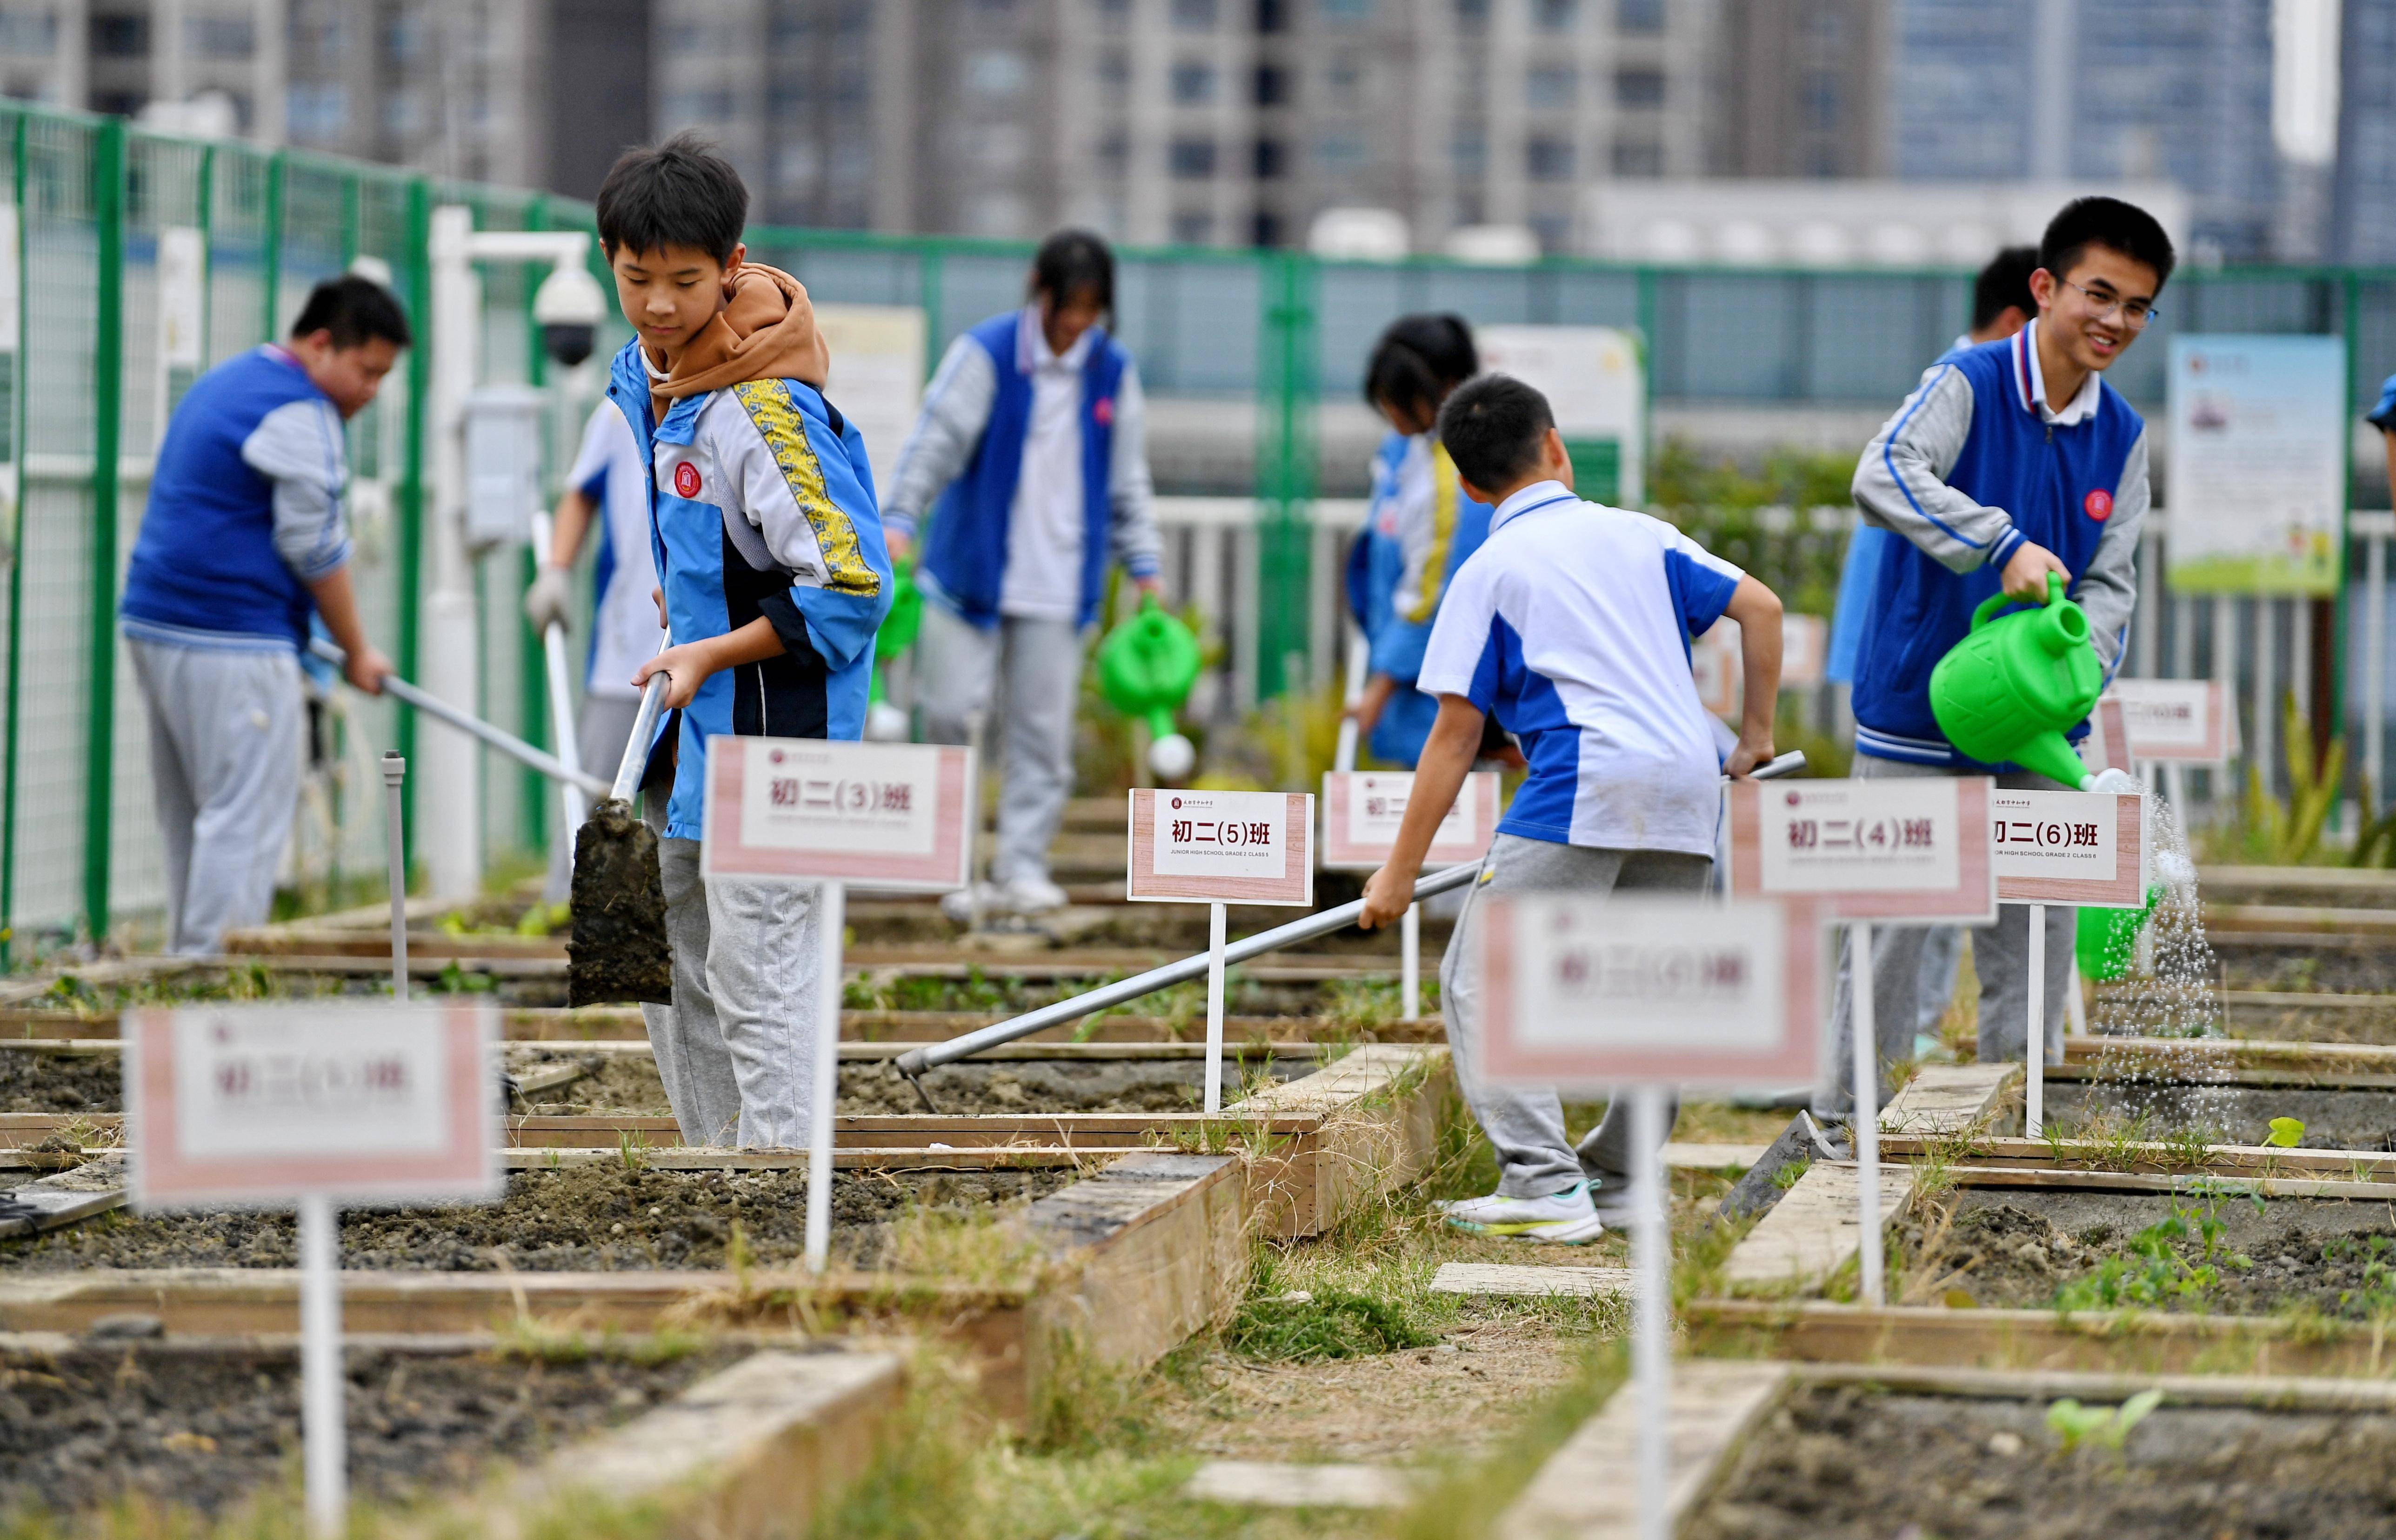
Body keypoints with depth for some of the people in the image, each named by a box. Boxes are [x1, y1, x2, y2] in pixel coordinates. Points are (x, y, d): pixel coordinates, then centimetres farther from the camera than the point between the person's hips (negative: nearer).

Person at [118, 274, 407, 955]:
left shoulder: (225, 383, 20)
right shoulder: (298, 414, -12)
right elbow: (316, 548, -10)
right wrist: (358, 653, 1)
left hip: (156, 619, 10)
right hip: (230, 644, -10)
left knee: (188, 820, 13)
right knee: (244, 817, -8)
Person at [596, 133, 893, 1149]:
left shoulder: (767, 410, -24)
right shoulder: (644, 371, 4)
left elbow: (854, 587, -23)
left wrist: (713, 654, -23)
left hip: (771, 719, -10)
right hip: (691, 719, 10)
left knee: (753, 969, -8)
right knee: (667, 955, 15)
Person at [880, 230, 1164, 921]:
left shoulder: (1113, 372, 7)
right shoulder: (986, 353, -5)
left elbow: (1127, 481, 14)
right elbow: (938, 441, -11)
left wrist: (1143, 567, 10)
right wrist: (901, 520, -23)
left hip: (1059, 584, 3)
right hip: (970, 572, -3)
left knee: (1043, 730, 1)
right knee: (950, 711, -5)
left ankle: (1022, 867, 8)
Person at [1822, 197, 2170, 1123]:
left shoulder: (2123, 437, 7)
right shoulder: (1967, 386, -10)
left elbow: (2110, 580, 4)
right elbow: (1883, 475, -29)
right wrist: (2007, 546, -39)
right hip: (1916, 721, -5)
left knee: (2036, 940, 9)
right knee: (1889, 926, -3)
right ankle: (1842, 1119, 8)